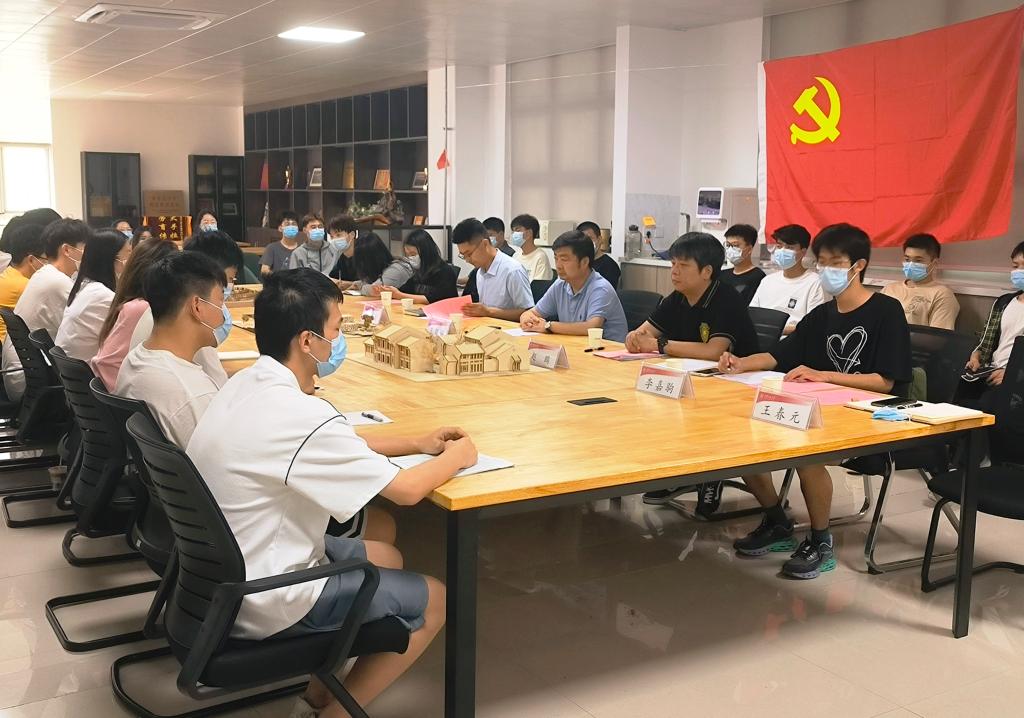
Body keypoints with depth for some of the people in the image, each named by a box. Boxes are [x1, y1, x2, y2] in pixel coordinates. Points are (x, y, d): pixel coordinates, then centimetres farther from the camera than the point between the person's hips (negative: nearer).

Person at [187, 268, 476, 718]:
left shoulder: (247, 384, 0)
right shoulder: (299, 415, -29)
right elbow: (406, 490, -20)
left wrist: (417, 444, 12)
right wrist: (455, 457, 0)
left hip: (226, 572, 9)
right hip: (261, 601, -9)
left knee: (386, 558, 22)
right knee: (433, 600, 4)